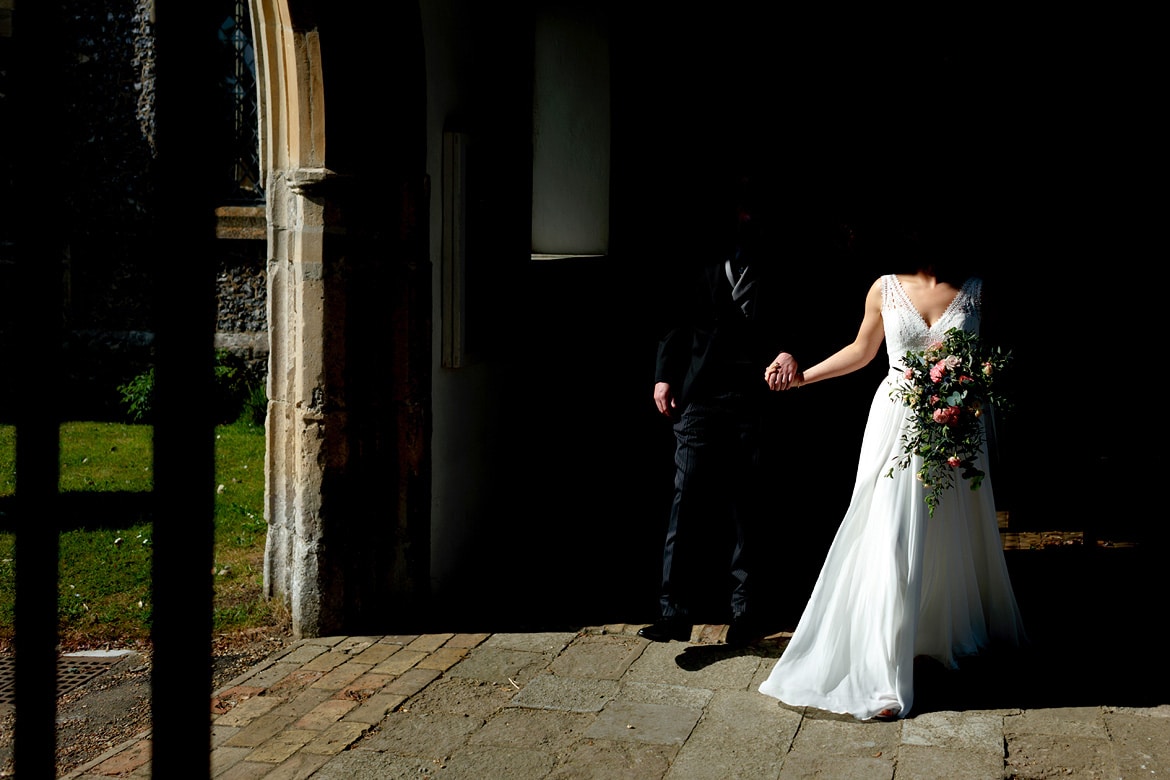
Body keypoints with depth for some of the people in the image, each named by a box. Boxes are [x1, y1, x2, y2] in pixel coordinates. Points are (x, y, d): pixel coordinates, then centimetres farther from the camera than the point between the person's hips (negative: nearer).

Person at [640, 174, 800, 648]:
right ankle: (675, 611, -3)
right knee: (688, 502, -5)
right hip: (699, 399, 1)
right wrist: (664, 375, 5)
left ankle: (744, 612, 13)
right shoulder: (704, 266, 17)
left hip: (753, 401, -1)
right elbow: (678, 321, 17)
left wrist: (788, 352, -21)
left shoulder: (774, 270, 11)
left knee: (746, 510, 3)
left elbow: (785, 323, 1)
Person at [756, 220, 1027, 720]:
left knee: (954, 538, 12)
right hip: (897, 421, -1)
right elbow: (861, 352, 15)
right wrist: (801, 376, 9)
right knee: (890, 541, -8)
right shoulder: (885, 290, 3)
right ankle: (882, 679, -5)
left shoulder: (974, 290, 2)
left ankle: (955, 633, 36)